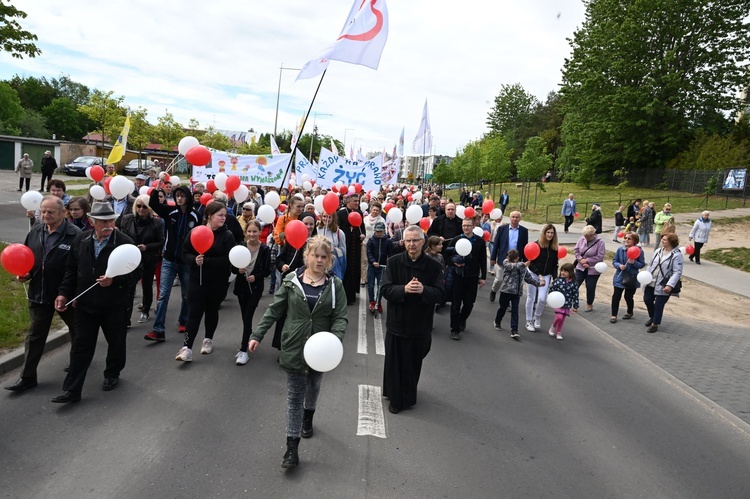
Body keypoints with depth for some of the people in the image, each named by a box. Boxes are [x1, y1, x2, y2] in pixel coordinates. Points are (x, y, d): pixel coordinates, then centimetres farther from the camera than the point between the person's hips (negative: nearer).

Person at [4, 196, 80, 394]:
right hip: (39, 293, 5)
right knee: (35, 335, 11)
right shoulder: (35, 232, 1)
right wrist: (24, 273, -5)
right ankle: (27, 377, 19)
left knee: (76, 329, 19)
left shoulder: (75, 235, -19)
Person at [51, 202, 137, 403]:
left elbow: (134, 272, -12)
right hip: (86, 303, 3)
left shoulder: (125, 242, -14)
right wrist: (64, 293, 1)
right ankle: (72, 390, 10)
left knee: (116, 343, 14)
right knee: (81, 346, 5)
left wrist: (114, 280, -27)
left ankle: (112, 375, 39)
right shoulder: (80, 240, 0)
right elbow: (71, 270, 7)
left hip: (114, 305, -2)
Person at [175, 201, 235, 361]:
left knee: (212, 311, 15)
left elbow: (228, 260, -16)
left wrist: (206, 261, -23)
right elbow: (185, 254, 1)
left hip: (218, 282, 0)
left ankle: (208, 339, 35)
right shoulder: (195, 232, -3)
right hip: (197, 280, 0)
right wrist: (194, 260, -21)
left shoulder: (227, 235, -7)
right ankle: (187, 348, -2)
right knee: (194, 313, -2)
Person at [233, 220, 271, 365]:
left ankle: (243, 350, -7)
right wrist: (238, 270, -20)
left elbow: (267, 271, -4)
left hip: (255, 287, -3)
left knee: (248, 316, -10)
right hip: (241, 285, 3)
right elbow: (232, 267, 1)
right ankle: (249, 334, 46)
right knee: (244, 315, 18)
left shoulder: (265, 249, -9)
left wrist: (256, 276, -20)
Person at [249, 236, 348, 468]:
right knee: (295, 395, 0)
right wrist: (258, 334, -7)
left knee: (313, 386, 24)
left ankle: (308, 417, 52)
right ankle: (292, 447, 4)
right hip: (295, 347, -1)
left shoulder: (335, 284, -6)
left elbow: (341, 317, -8)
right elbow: (274, 310, -2)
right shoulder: (291, 280, -6)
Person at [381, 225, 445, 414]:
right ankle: (395, 399, 29)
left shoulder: (433, 266, -6)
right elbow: (385, 290, -10)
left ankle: (408, 396, 37)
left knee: (414, 364, 14)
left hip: (421, 325, 0)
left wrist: (423, 290, -29)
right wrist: (404, 289, -29)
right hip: (397, 323, 0)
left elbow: (440, 294, -9)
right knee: (395, 363, 9)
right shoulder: (394, 262, -6)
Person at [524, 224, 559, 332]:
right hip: (533, 274, -3)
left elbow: (554, 265, 7)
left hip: (546, 276, 3)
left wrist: (554, 278, -3)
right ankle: (529, 321, 19)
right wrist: (539, 275, -16)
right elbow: (531, 263, -11)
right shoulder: (536, 245, -12)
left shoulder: (555, 248, 1)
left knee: (542, 299, -8)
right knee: (531, 299, 5)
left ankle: (537, 317, 20)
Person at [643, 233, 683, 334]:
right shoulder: (658, 251, 5)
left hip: (663, 286, -6)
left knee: (658, 305, 1)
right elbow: (651, 265, 13)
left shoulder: (676, 255, -14)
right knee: (647, 300, 15)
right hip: (651, 282, 6)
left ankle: (655, 324, 18)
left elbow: (677, 272, -17)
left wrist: (670, 285, -25)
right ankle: (652, 317, 40)